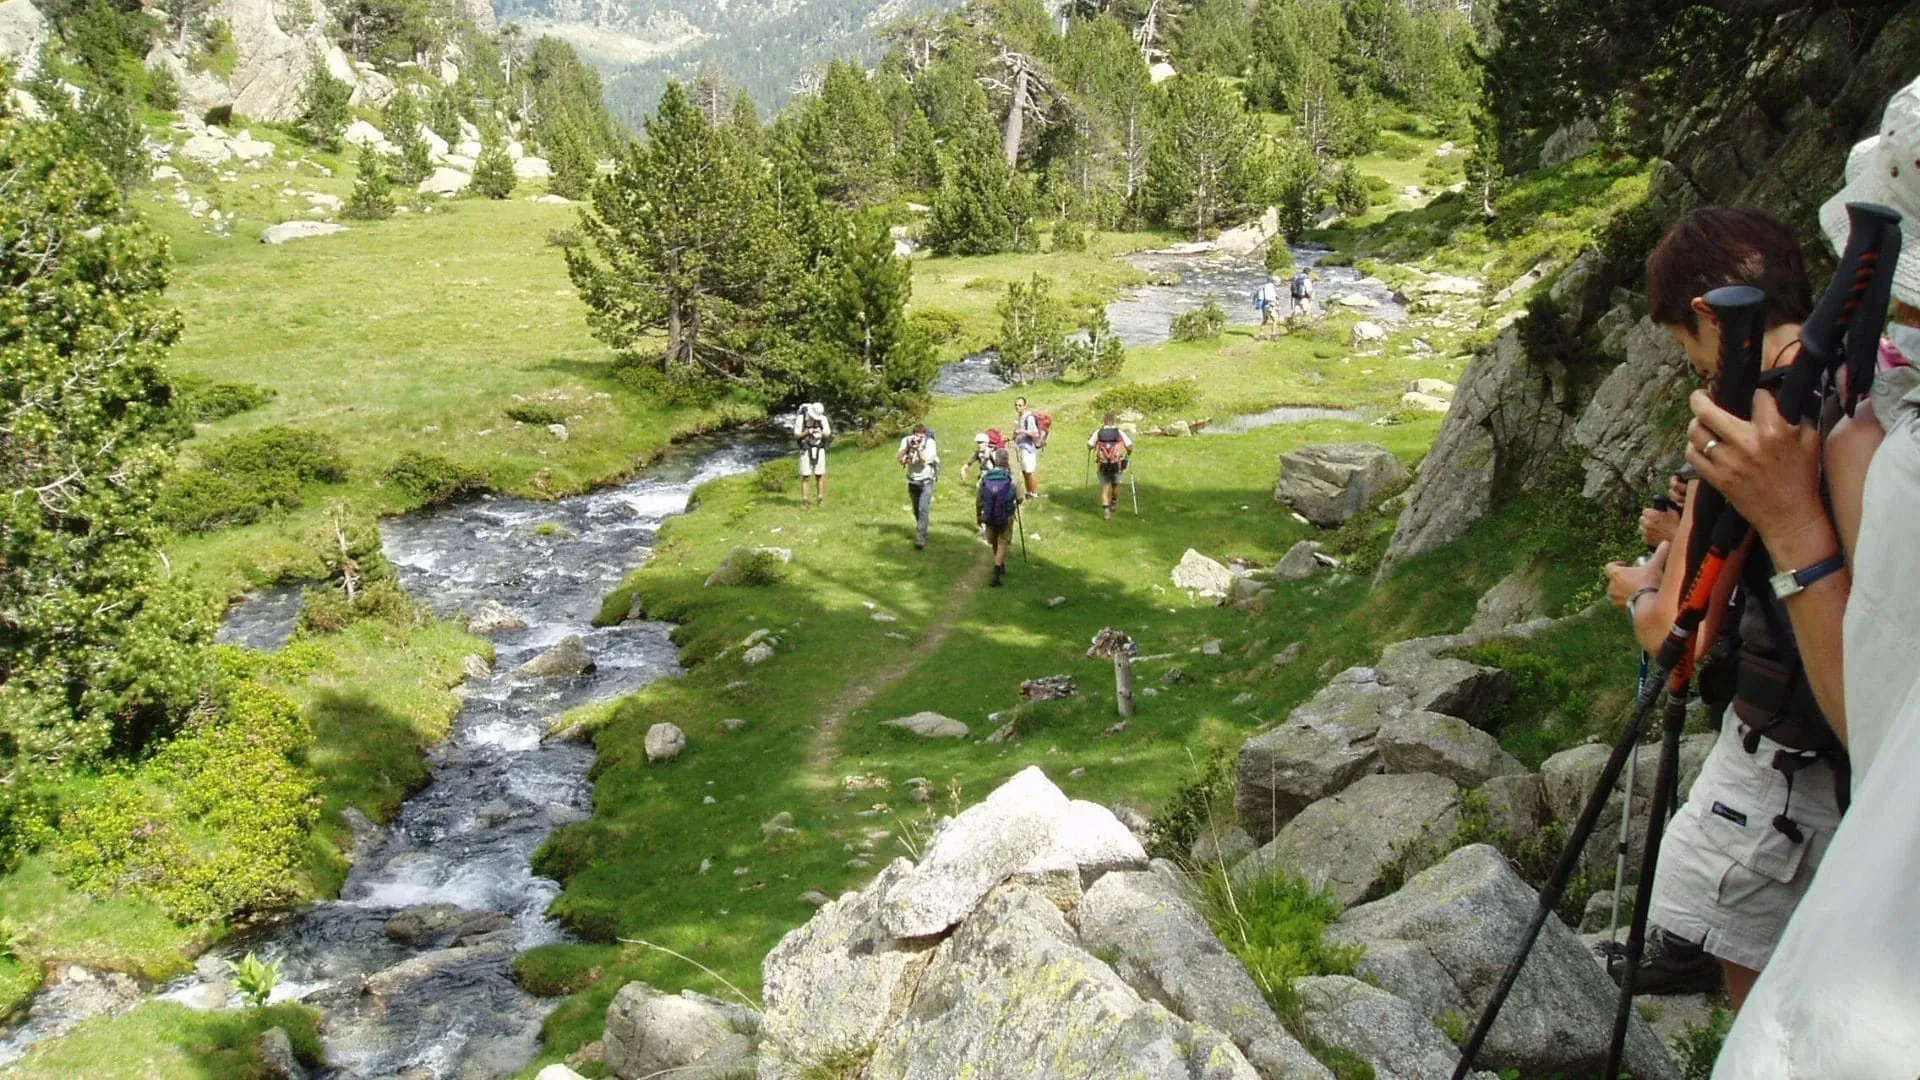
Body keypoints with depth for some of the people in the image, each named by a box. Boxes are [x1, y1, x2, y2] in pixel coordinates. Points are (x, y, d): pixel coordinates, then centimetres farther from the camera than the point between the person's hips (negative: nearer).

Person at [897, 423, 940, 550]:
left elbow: (925, 460, -26)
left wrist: (918, 447, -35)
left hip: (926, 481, -4)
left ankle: (920, 539, -19)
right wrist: (908, 446, -30)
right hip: (912, 481, 4)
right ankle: (922, 531, 35)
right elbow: (901, 459, -17)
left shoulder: (930, 443, -15)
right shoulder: (906, 441, -6)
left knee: (923, 510, -16)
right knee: (916, 510, 15)